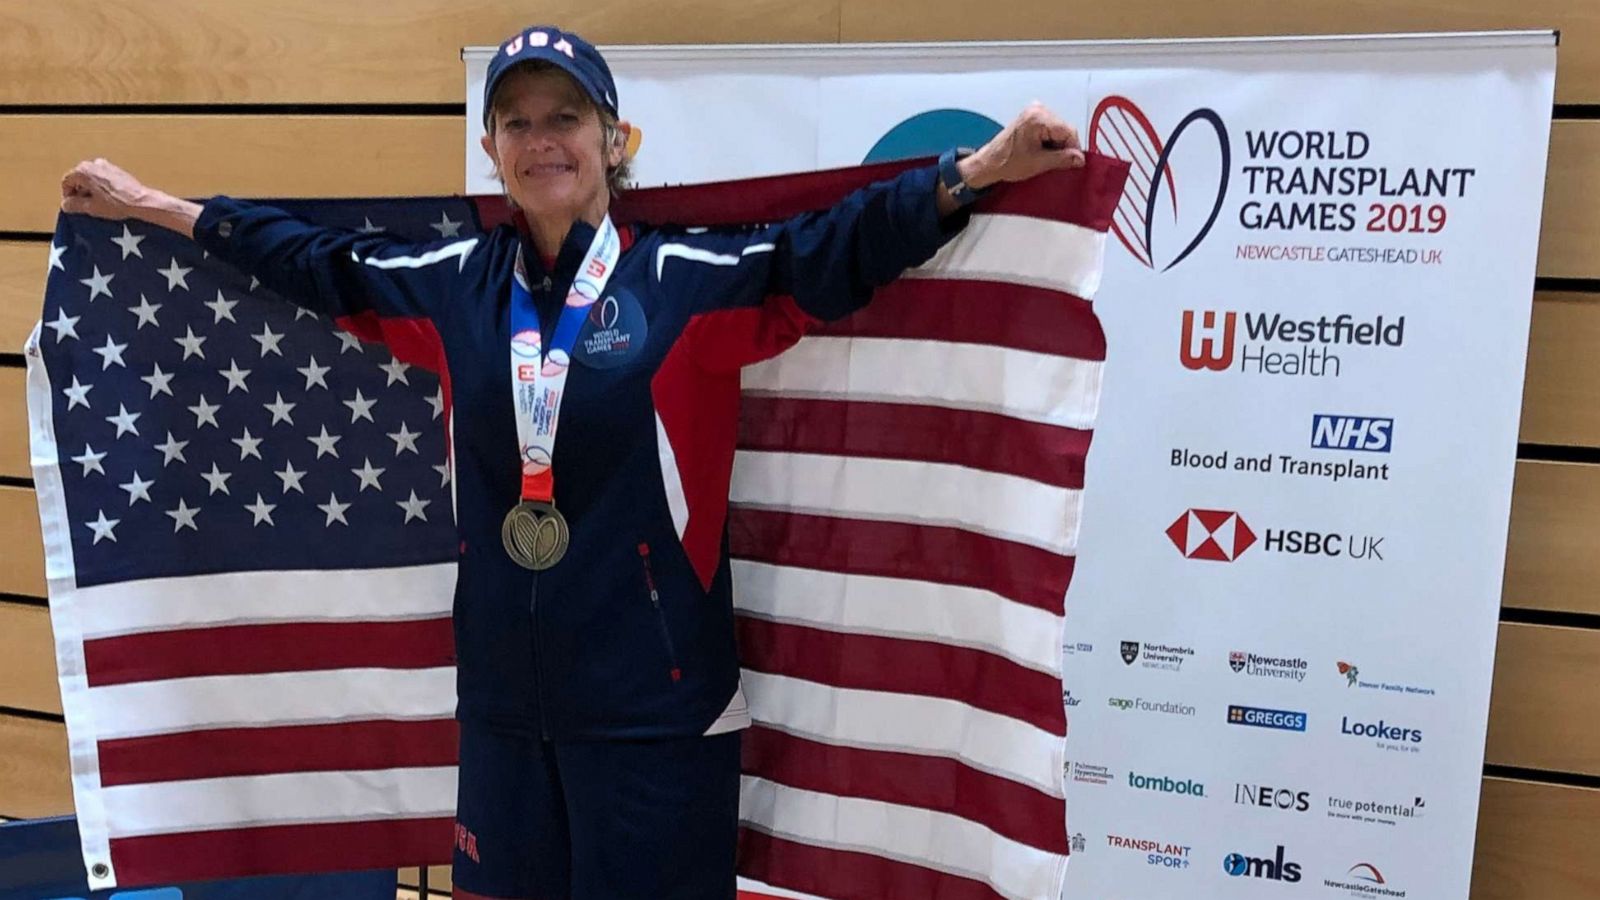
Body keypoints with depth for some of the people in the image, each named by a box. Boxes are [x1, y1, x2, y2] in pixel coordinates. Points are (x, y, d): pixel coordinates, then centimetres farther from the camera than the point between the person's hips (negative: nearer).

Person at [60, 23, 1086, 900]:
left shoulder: (689, 276, -7)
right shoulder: (458, 283, 6)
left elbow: (834, 250, -15)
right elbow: (319, 263, 19)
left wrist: (983, 168, -28)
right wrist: (153, 205, 26)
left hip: (653, 700, -4)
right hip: (502, 696, 5)